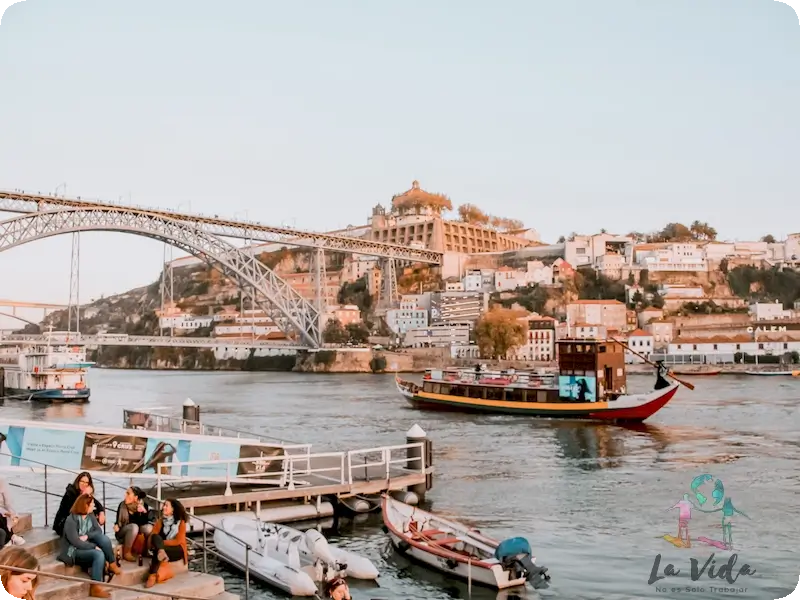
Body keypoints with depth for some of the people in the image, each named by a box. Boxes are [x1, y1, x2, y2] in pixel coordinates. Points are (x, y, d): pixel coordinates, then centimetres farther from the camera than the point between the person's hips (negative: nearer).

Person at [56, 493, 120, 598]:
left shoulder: (90, 516, 4)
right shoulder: (71, 521, -18)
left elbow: (99, 531, -1)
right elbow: (76, 542, -24)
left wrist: (87, 536, -20)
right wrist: (95, 546, -26)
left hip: (87, 547, 6)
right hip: (74, 551, -6)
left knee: (102, 537, -23)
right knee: (99, 554, -32)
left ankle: (112, 564, -15)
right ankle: (95, 588, -28)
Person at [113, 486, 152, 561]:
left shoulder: (144, 505, -12)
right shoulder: (122, 505, -14)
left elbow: (144, 523, -17)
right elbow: (118, 522, -5)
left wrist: (144, 512, -34)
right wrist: (116, 526, -28)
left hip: (138, 533, 2)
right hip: (123, 534, -2)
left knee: (149, 527, -28)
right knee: (134, 526, -34)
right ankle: (126, 553, -19)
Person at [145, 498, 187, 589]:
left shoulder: (181, 523, -2)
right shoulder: (160, 521, 9)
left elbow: (178, 541, -12)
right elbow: (152, 537, -2)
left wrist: (161, 542, -18)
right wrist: (158, 542, -24)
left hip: (177, 551, -3)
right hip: (161, 548, 3)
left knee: (157, 552, -33)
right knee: (155, 536, -29)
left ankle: (153, 576, -42)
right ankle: (161, 553, -56)